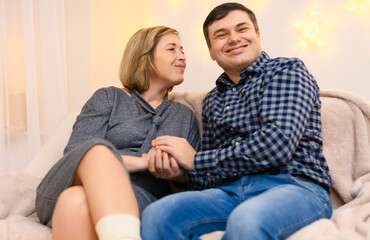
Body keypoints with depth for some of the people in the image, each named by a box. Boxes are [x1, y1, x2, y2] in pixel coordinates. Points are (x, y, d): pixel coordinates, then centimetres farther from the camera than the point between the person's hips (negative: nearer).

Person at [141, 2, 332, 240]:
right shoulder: (212, 100, 22)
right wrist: (182, 174, -3)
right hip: (230, 191, 4)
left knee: (247, 220, -39)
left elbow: (277, 144, -14)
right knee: (156, 215, -25)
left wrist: (196, 160, -8)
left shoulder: (287, 70, 4)